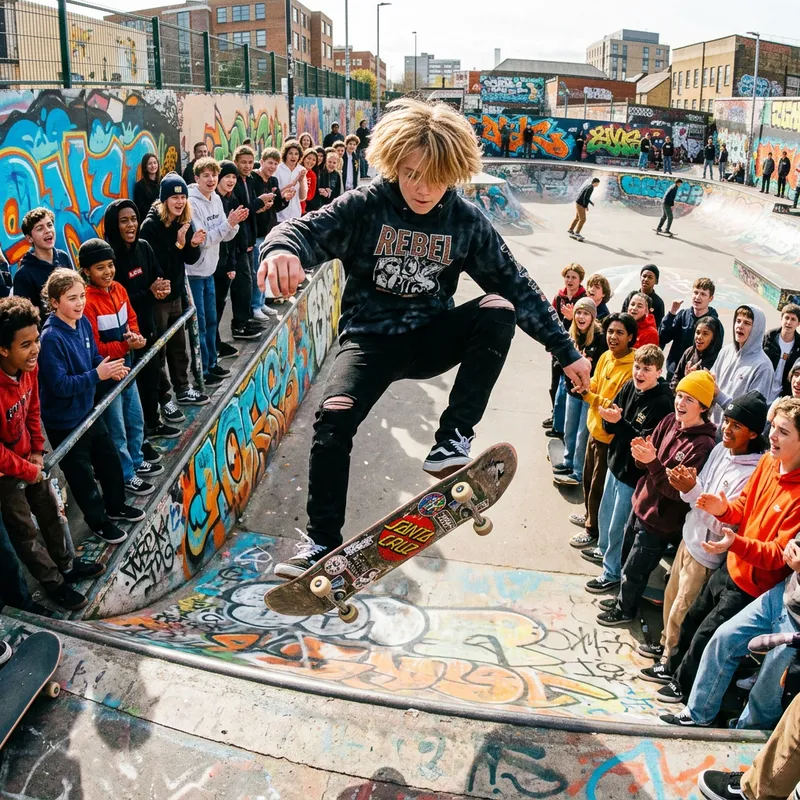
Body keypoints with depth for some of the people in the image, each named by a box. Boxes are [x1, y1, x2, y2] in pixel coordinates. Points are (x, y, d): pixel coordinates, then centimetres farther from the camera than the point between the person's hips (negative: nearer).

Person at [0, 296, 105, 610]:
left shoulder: (29, 366, -13)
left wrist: (37, 450, 1)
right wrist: (27, 470, -15)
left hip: (29, 460, 7)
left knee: (50, 512, 22)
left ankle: (66, 565, 43)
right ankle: (54, 583, 27)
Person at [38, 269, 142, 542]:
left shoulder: (83, 322, -4)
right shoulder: (51, 338, -28)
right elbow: (59, 385, -27)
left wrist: (110, 368, -10)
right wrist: (97, 375, -30)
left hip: (88, 409, 8)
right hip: (64, 421, -8)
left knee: (110, 460, 23)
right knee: (82, 474, 11)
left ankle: (116, 506, 46)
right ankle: (99, 522, 32)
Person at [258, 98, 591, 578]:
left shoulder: (467, 222, -5)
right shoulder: (367, 205, -10)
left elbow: (517, 285, -2)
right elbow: (309, 230, -23)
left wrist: (567, 352, -2)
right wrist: (282, 249, -50)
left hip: (432, 337, 2)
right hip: (371, 337, -1)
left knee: (498, 309, -24)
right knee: (334, 417, -24)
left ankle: (454, 440, -20)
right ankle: (323, 540, -6)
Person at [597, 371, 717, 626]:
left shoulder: (703, 444, -26)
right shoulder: (670, 421, -4)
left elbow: (678, 492, -26)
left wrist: (652, 462, -37)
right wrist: (641, 455, -19)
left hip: (661, 519, -7)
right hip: (641, 503, 7)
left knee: (634, 570, 12)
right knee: (628, 556, 25)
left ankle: (625, 610, 37)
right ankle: (624, 598, 49)